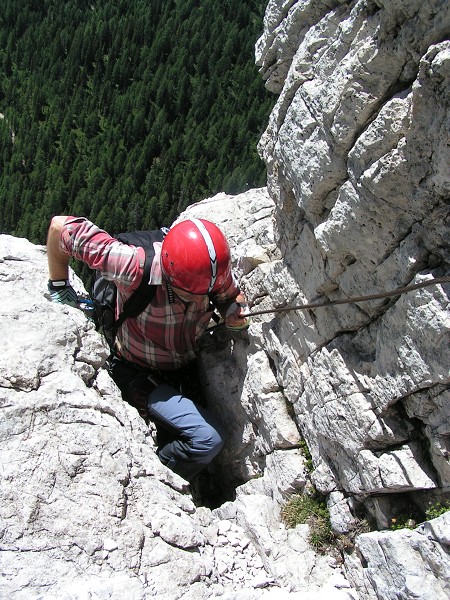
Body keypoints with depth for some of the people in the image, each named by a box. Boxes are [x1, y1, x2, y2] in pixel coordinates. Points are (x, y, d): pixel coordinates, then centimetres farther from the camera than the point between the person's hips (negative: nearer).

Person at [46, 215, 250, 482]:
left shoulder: (216, 270, -23)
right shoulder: (136, 266, -36)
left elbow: (233, 296, -2)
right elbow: (61, 226, -27)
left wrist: (237, 312, -23)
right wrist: (59, 286, -15)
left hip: (185, 369, 6)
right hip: (139, 374, -5)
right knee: (208, 440, -21)